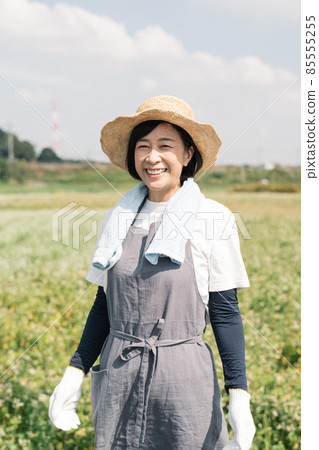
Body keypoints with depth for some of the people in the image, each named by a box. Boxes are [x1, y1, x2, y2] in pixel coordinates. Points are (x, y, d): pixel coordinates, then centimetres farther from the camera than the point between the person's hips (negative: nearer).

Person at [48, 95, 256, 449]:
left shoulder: (213, 219, -7)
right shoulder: (118, 219, 5)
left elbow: (224, 311, -6)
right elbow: (105, 304, 10)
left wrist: (239, 395, -11)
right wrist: (74, 374, 6)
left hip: (184, 373, -3)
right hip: (118, 377, 4)